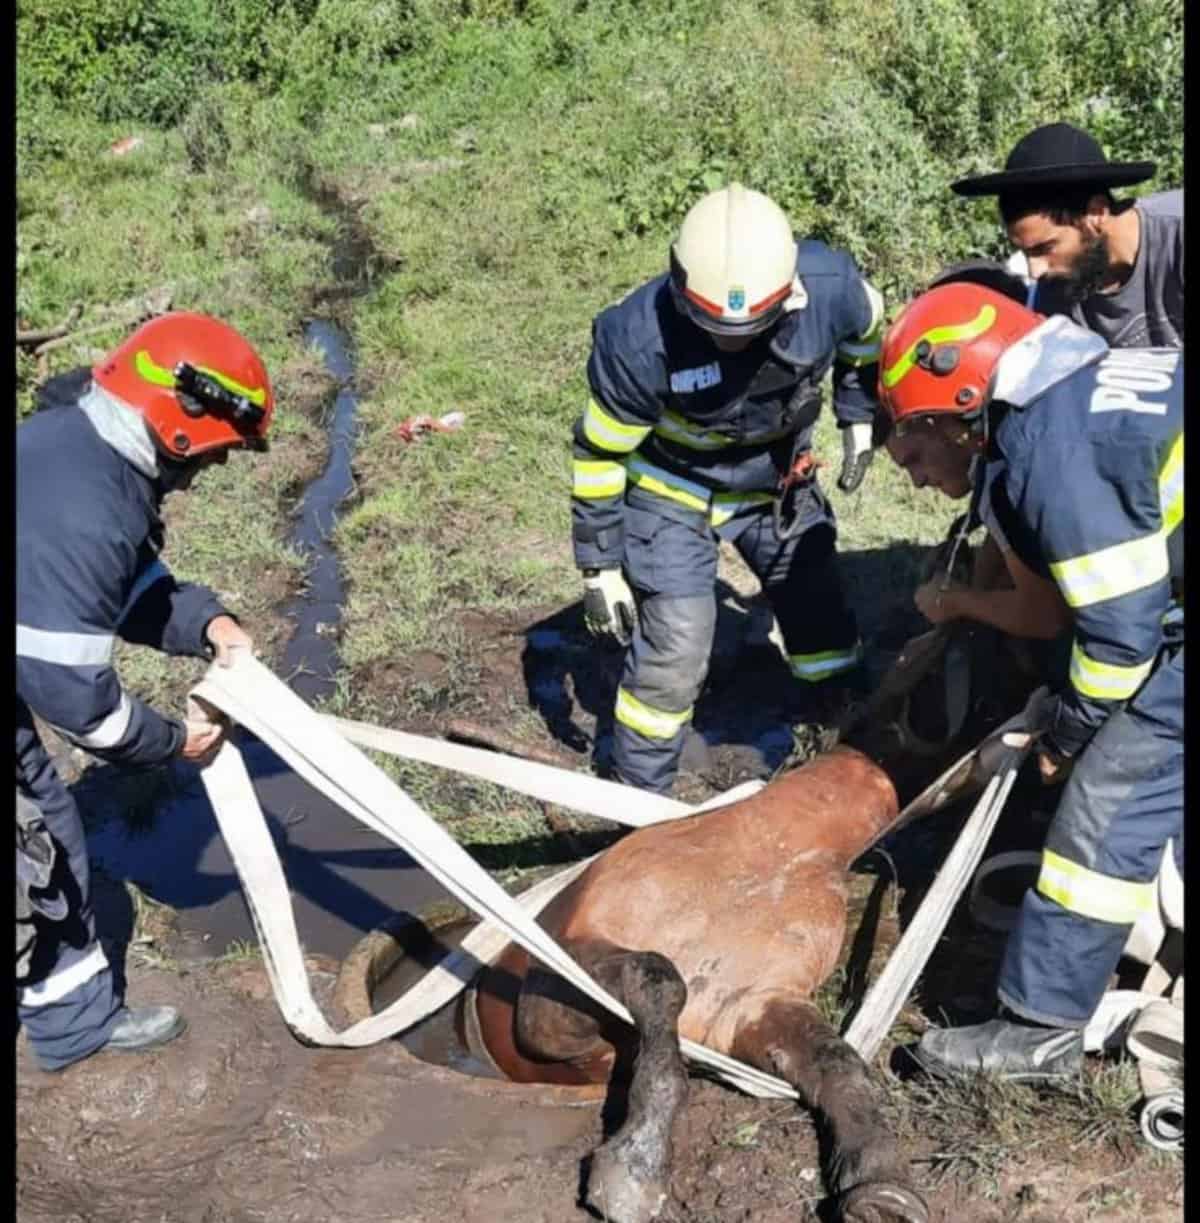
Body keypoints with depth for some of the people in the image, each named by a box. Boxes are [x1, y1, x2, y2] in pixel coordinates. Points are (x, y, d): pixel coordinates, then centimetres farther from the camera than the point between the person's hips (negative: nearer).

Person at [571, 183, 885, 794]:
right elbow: (598, 455, -19)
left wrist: (860, 420, 6)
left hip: (777, 480, 4)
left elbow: (866, 337, 0)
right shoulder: (639, 339, -35)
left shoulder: (830, 287, -28)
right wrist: (600, 565, -14)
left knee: (823, 622, 13)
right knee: (676, 650, -10)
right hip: (676, 492, -3)